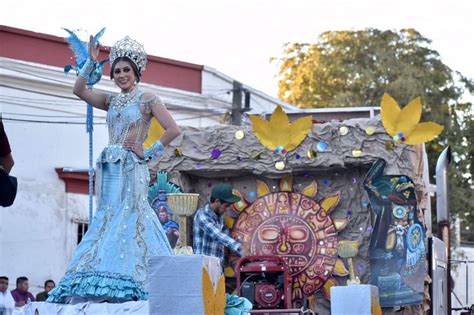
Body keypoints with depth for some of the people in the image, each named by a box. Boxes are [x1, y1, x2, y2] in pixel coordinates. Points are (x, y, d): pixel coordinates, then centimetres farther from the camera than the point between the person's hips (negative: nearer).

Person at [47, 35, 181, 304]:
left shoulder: (147, 100, -1)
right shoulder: (112, 102, 18)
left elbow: (173, 130, -9)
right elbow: (79, 91, 12)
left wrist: (149, 152, -7)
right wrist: (92, 63, 5)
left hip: (132, 169, -7)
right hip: (111, 169, 7)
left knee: (128, 219, -13)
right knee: (110, 219, 2)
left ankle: (127, 287, -15)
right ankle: (106, 288, 0)